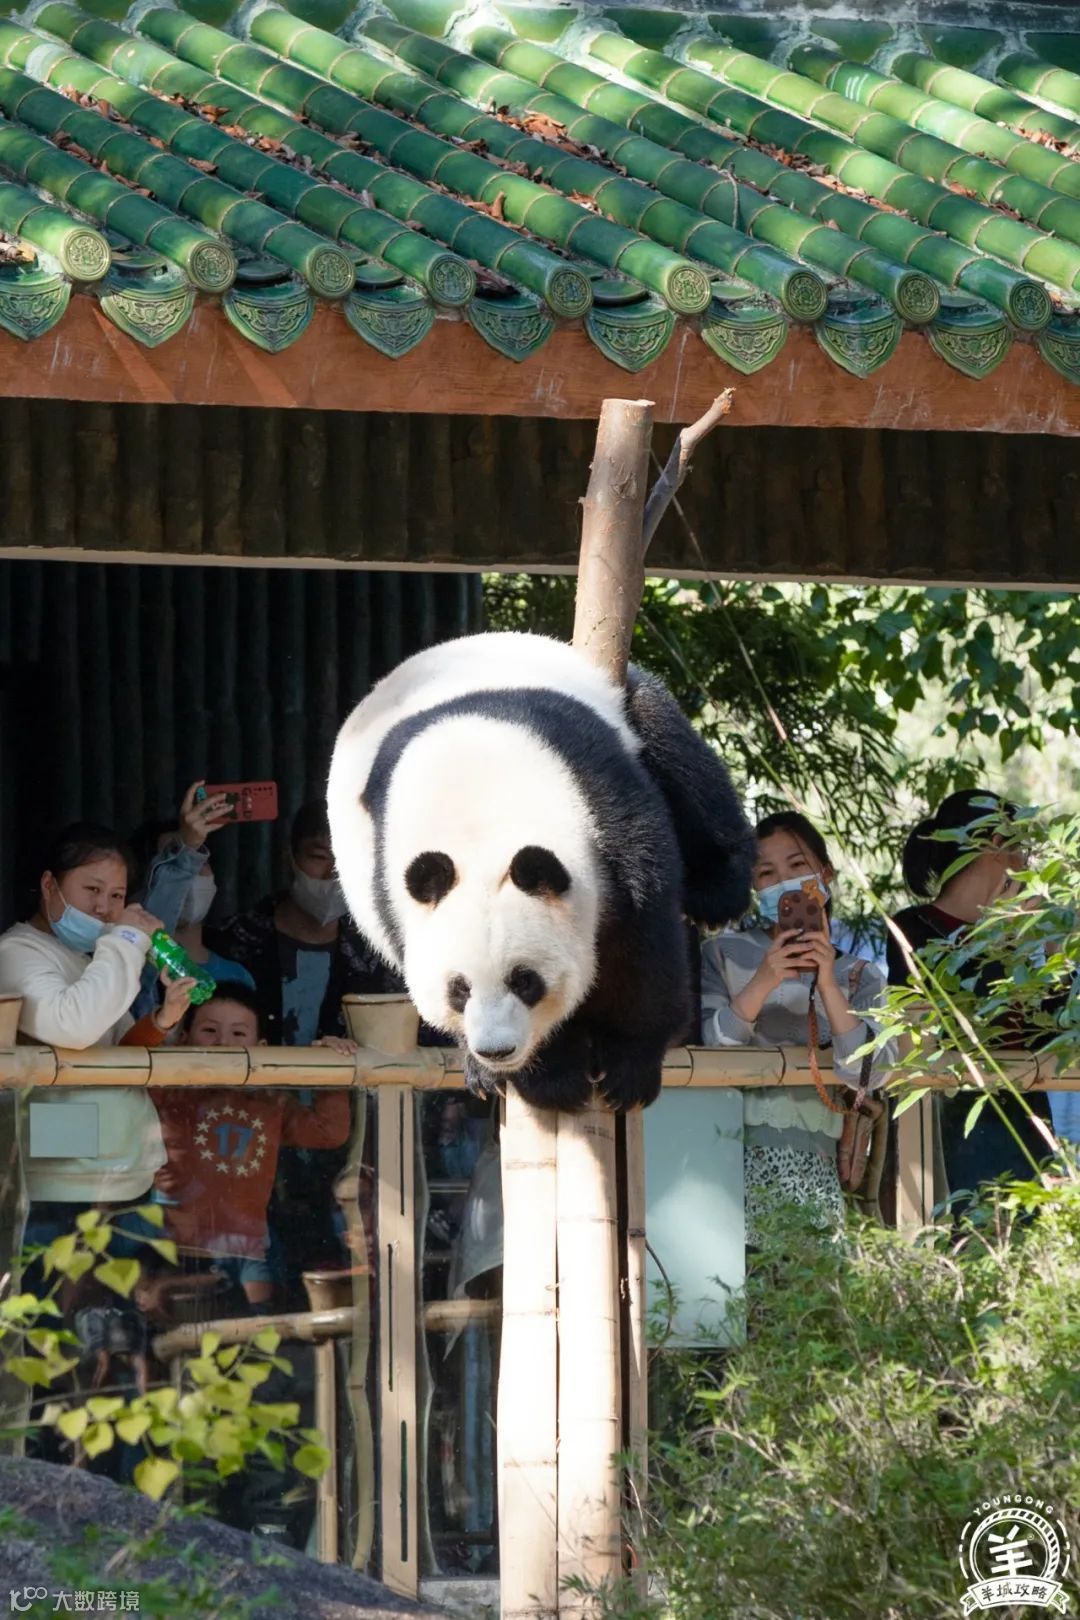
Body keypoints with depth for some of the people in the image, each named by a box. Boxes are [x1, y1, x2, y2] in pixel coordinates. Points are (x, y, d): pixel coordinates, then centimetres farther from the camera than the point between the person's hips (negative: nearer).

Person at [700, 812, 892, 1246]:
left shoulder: (858, 976, 12)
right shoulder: (724, 954, 10)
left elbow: (867, 1072, -4)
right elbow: (706, 1047, -4)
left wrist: (827, 986, -16)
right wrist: (762, 985, -18)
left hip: (812, 1158, 1)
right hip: (733, 1146, -1)